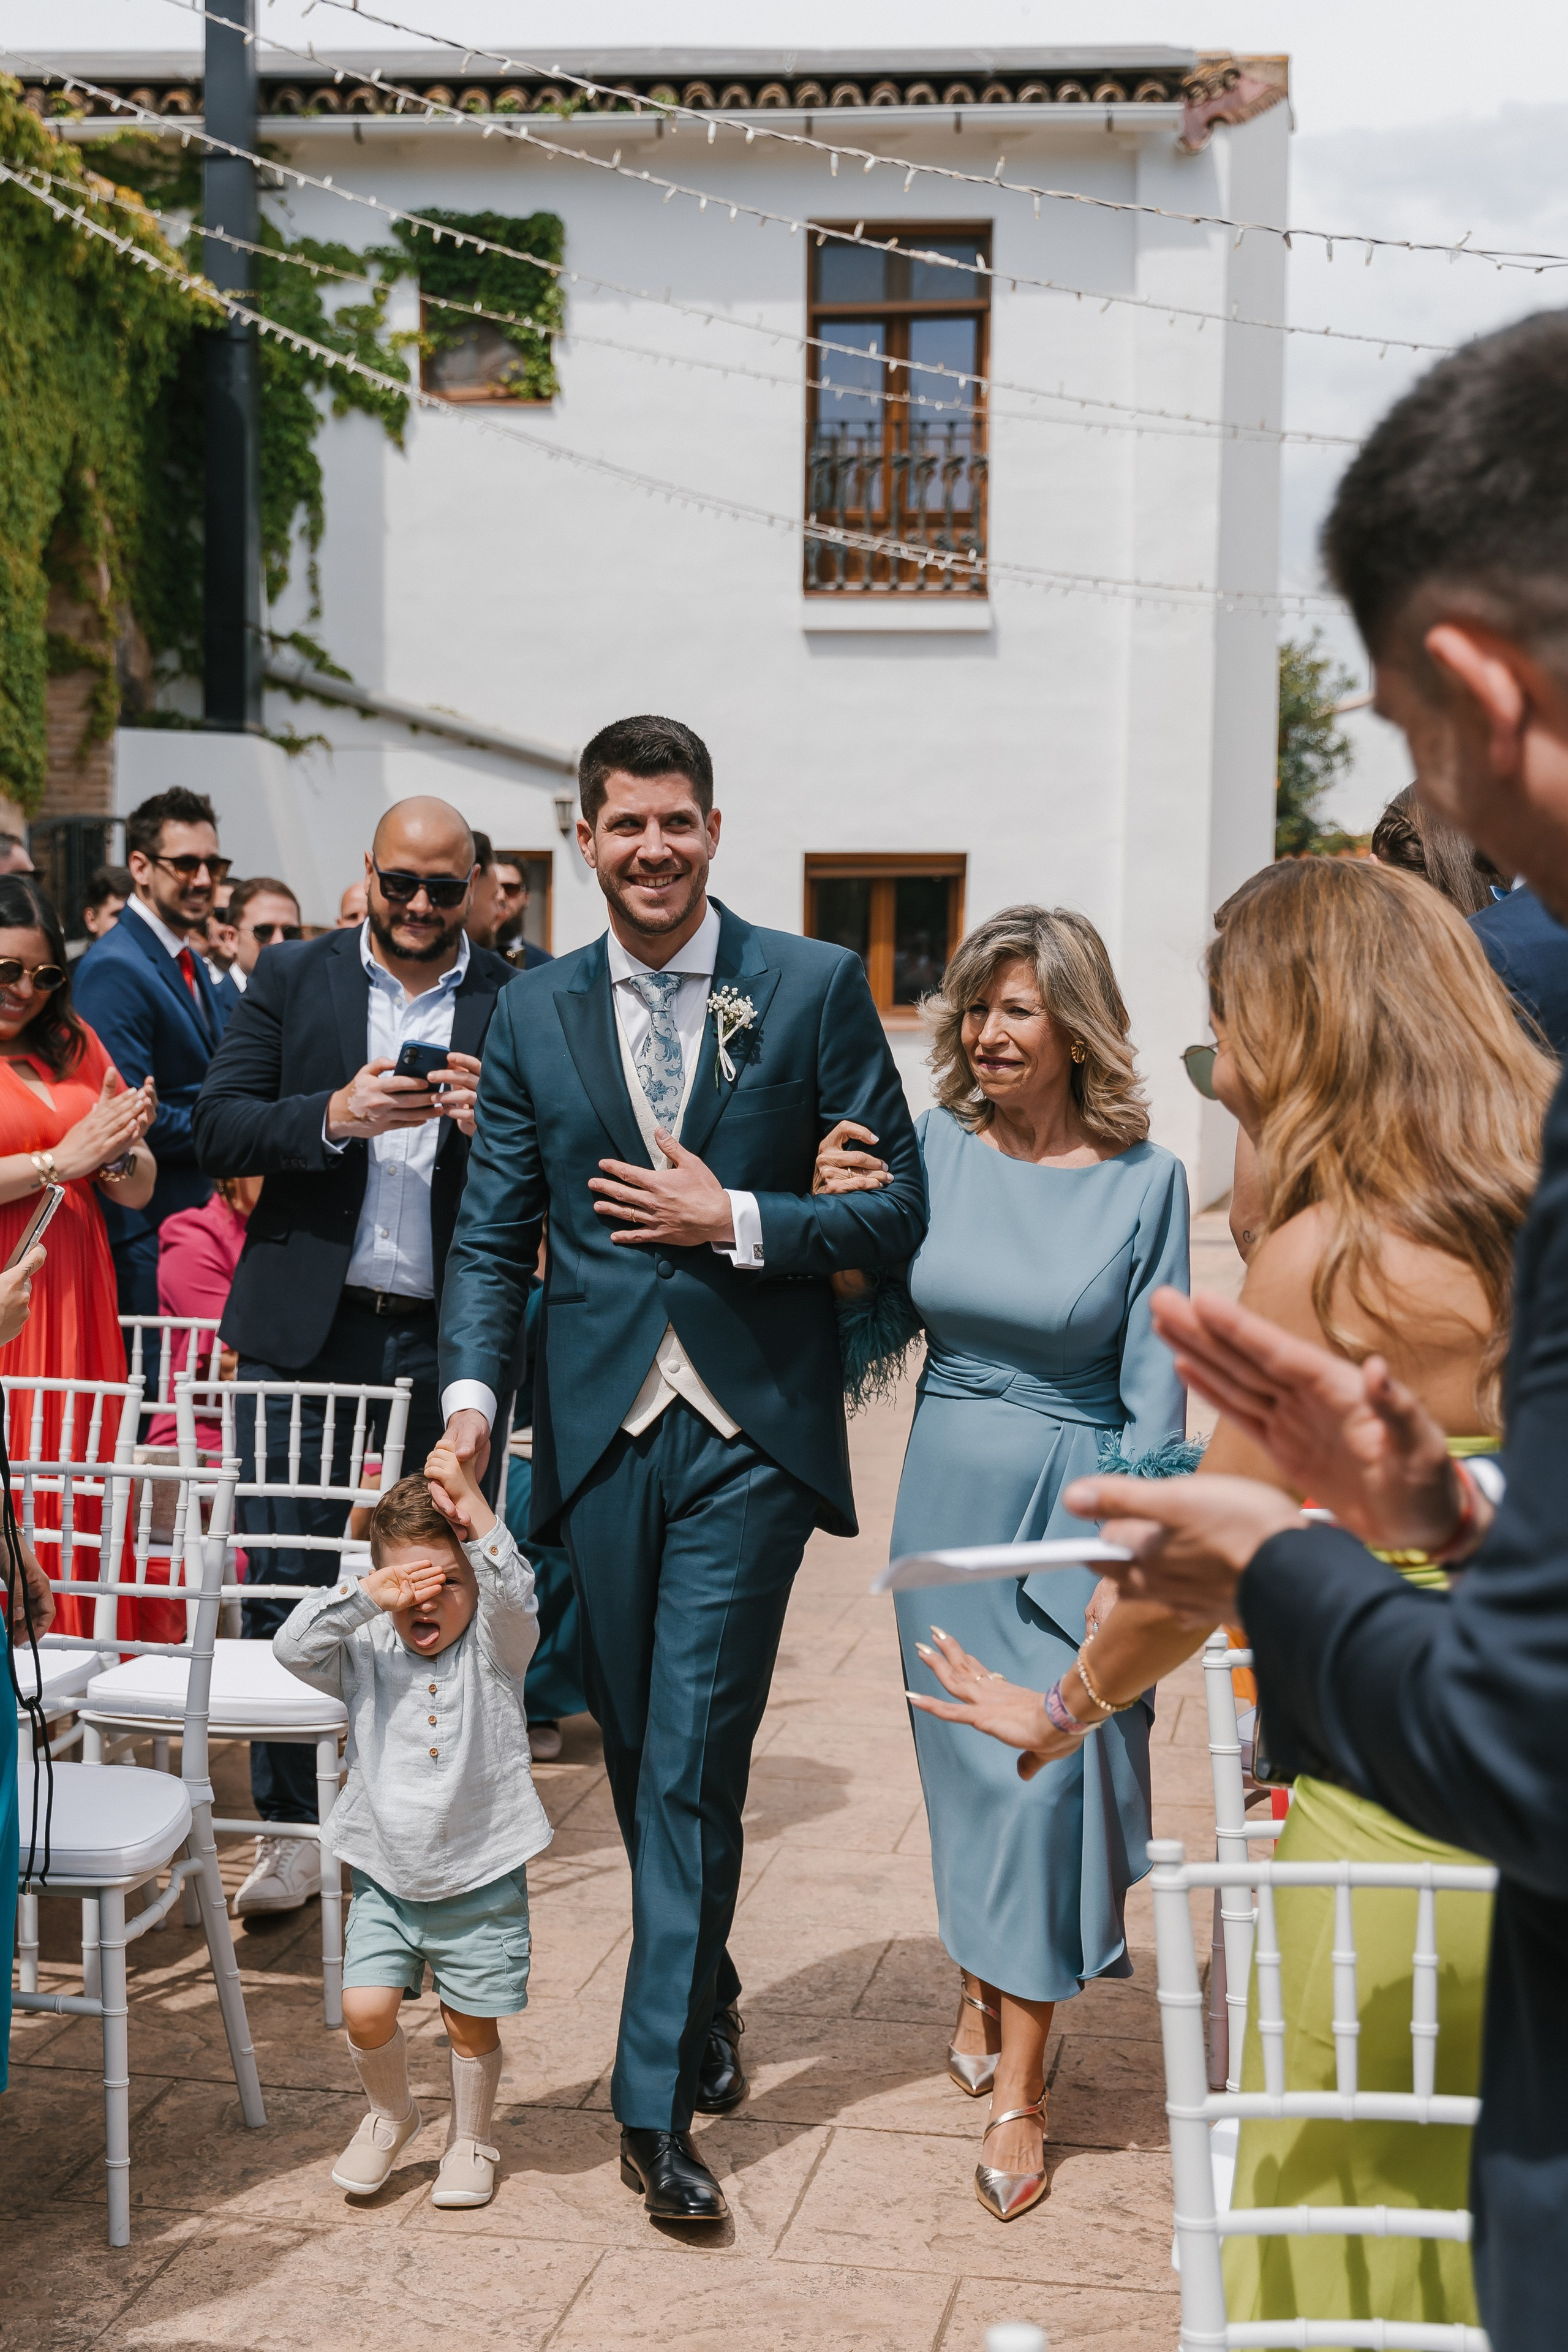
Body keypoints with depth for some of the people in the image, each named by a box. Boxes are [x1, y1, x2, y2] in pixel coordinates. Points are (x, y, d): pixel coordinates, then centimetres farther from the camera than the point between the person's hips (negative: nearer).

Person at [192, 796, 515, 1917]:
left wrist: (494, 1122, -18)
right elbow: (219, 1130, -1)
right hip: (308, 1323, 0)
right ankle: (293, 1822, 15)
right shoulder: (291, 975, 7)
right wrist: (334, 1117, -17)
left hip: (449, 1337, 0)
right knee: (286, 1578, 2)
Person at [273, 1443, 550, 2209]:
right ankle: (390, 2115, 24)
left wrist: (466, 1497, -34)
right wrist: (366, 1596, -26)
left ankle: (470, 2141, 33)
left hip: (481, 1881, -2)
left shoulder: (495, 1649, -8)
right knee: (365, 2010, -6)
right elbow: (292, 1647, -16)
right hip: (386, 1878, 2)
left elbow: (514, 1593, -27)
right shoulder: (366, 1654, -2)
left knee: (471, 2024, 9)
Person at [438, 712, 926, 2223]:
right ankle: (705, 2000, 36)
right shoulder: (534, 1014, 8)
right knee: (640, 1756, 14)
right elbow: (491, 1233, 6)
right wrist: (471, 1393, -8)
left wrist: (733, 1222, -12)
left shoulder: (816, 989, 0)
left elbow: (898, 1210, 0)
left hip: (750, 1431, -3)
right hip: (600, 1428, 3)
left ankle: (657, 2101, 5)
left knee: (691, 1759, -5)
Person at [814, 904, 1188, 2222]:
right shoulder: (932, 1148, -2)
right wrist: (836, 1216, -11)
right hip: (947, 1491, 3)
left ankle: (1019, 2091, 7)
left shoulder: (1145, 1181, -7)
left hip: (1074, 1500, -3)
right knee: (965, 1760, 13)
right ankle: (985, 1990, 36)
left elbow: (1154, 1391, -6)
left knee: (1048, 1767, -3)